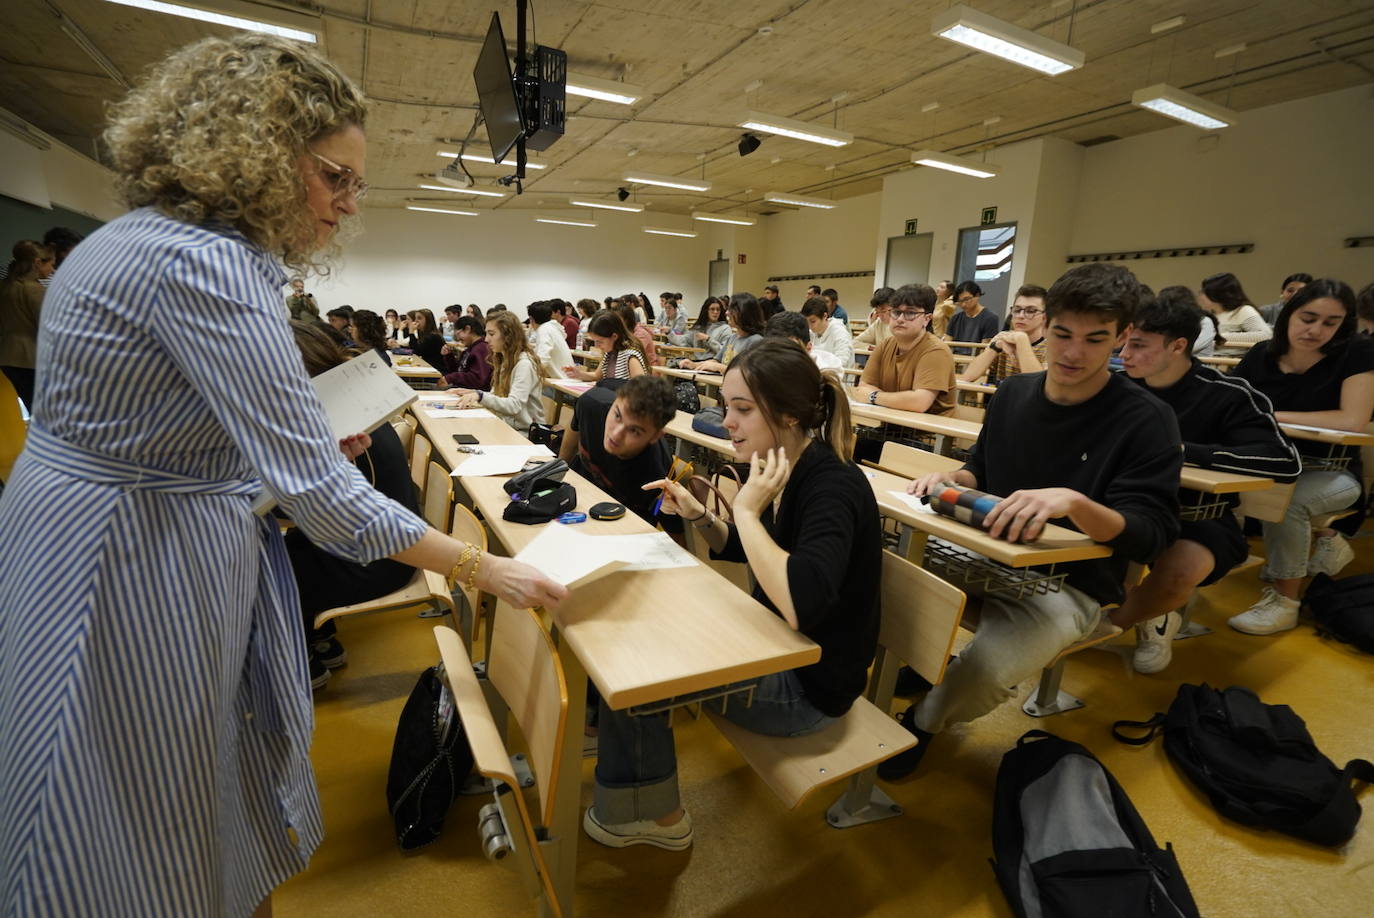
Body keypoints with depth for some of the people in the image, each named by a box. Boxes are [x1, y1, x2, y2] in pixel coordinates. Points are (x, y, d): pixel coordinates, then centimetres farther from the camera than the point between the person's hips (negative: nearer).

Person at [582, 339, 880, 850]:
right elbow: (740, 550, 14)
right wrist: (695, 515, -5)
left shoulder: (832, 486, -28)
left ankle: (654, 815, 20)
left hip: (808, 684, -8)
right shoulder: (786, 472, -2)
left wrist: (746, 509, -32)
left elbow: (801, 606, -43)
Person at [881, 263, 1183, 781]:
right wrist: (953, 481, -8)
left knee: (987, 668, -32)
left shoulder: (1146, 420, -11)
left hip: (1070, 584, -5)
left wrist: (1073, 502, -39)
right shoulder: (1012, 393, 4)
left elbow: (1152, 536, -18)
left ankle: (923, 722, 5)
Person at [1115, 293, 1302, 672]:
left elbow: (1286, 461, -22)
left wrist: (1179, 449, -28)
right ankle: (1151, 613, 3)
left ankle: (1107, 623, -1)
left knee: (1182, 569, -36)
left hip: (1199, 517, -4)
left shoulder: (1227, 395, -11)